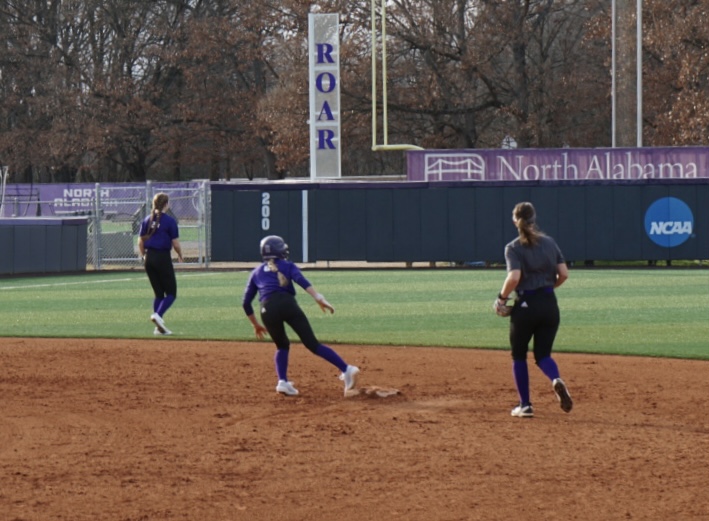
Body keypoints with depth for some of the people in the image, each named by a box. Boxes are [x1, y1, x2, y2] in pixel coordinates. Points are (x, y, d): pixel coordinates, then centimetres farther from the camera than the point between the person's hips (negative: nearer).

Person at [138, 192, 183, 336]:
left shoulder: (147, 220, 7)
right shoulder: (169, 220, -8)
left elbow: (141, 242, 10)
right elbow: (175, 243, -7)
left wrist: (144, 257, 22)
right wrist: (180, 256, 10)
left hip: (149, 258, 6)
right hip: (163, 258, -6)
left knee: (158, 293, 14)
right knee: (171, 293, 3)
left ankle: (159, 327, 9)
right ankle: (158, 315, -22)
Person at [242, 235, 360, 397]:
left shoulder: (256, 272, 29)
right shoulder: (287, 266, 22)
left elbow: (246, 303, 26)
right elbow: (301, 281, 0)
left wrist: (256, 325, 37)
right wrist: (318, 298, -12)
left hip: (268, 309, 2)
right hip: (288, 304, -2)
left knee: (282, 346, 24)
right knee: (313, 344, -5)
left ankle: (283, 382, 3)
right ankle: (346, 369, -19)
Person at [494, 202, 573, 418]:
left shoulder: (514, 248, -8)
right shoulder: (549, 242, 5)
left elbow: (514, 277, -21)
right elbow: (563, 274, 3)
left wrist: (501, 298, -6)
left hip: (525, 305, -3)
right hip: (549, 304, 4)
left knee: (519, 355, 14)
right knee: (543, 354, 11)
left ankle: (525, 405, 13)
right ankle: (557, 380, -22)